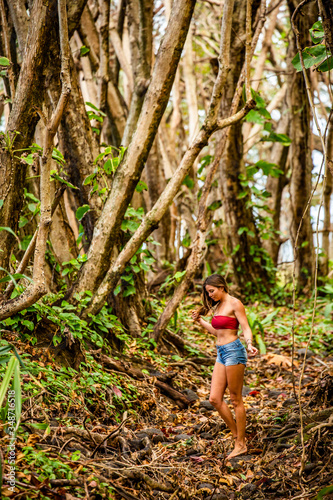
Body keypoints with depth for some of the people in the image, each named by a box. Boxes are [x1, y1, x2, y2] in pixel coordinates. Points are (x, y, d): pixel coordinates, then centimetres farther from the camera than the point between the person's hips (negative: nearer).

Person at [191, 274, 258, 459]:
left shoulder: (235, 304, -8)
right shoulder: (218, 306, 17)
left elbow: (246, 327, -14)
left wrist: (250, 345, -31)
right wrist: (200, 321, 29)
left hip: (233, 352, -9)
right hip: (222, 353, 9)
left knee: (236, 400, -3)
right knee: (215, 399, 3)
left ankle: (241, 445, 6)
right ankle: (237, 435, 14)